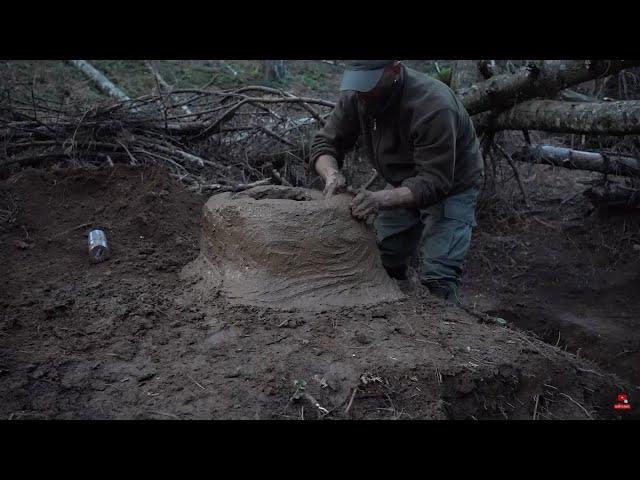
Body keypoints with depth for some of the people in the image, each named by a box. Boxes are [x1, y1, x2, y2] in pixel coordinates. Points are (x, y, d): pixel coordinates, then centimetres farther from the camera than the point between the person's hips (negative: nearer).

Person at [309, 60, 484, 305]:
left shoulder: (433, 107, -35)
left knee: (436, 278, -18)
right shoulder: (354, 96, -17)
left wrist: (384, 199, -50)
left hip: (450, 186, -6)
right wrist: (332, 174, -34)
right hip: (403, 185, 6)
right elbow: (324, 144, -11)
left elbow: (433, 182, -35)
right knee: (382, 266, 4)